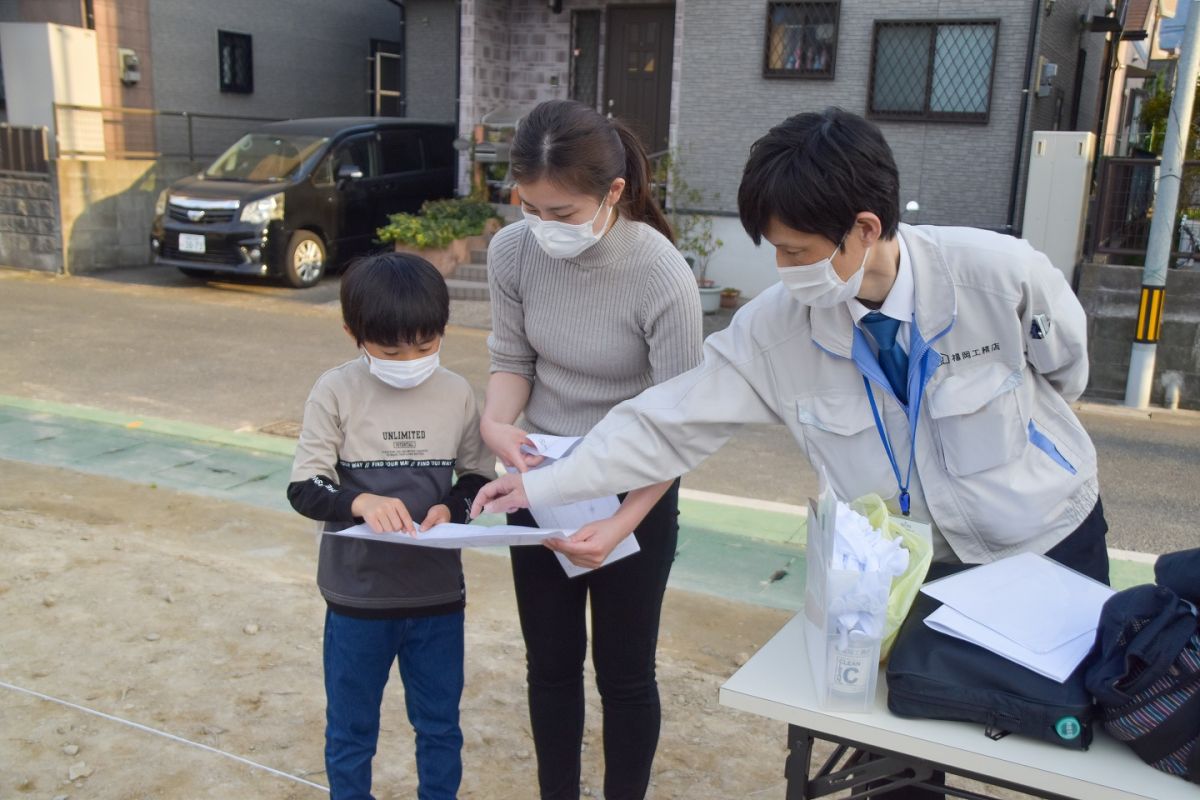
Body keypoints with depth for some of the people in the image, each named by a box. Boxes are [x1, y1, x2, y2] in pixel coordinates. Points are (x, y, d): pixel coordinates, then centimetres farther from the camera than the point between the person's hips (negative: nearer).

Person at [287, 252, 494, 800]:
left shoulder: (457, 394, -5)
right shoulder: (336, 392, -12)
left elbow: (479, 476, 4)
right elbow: (304, 489, -13)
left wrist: (451, 508, -17)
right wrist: (362, 502, -32)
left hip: (438, 595, 2)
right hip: (356, 596, -2)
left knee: (440, 724, 18)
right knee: (350, 727, 17)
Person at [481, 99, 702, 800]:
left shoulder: (664, 281, -26)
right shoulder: (513, 251, -15)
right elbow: (512, 360, -1)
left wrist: (619, 526, -29)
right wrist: (496, 424, -22)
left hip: (635, 494, -4)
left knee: (624, 674, 12)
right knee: (550, 665, 18)